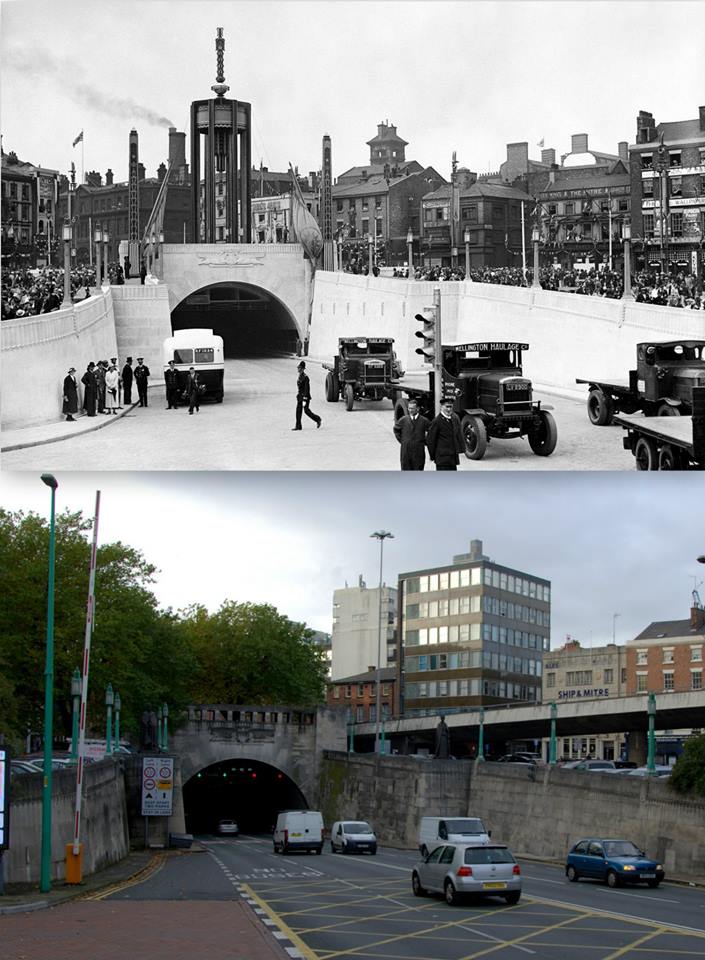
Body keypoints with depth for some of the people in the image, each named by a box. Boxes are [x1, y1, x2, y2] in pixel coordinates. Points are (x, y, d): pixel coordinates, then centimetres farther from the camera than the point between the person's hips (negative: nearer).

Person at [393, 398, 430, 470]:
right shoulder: (403, 420, 3)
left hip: (419, 453, -1)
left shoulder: (424, 421, -1)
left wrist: (425, 441, 4)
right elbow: (396, 429, 19)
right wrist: (401, 440, 12)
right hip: (405, 452, 1)